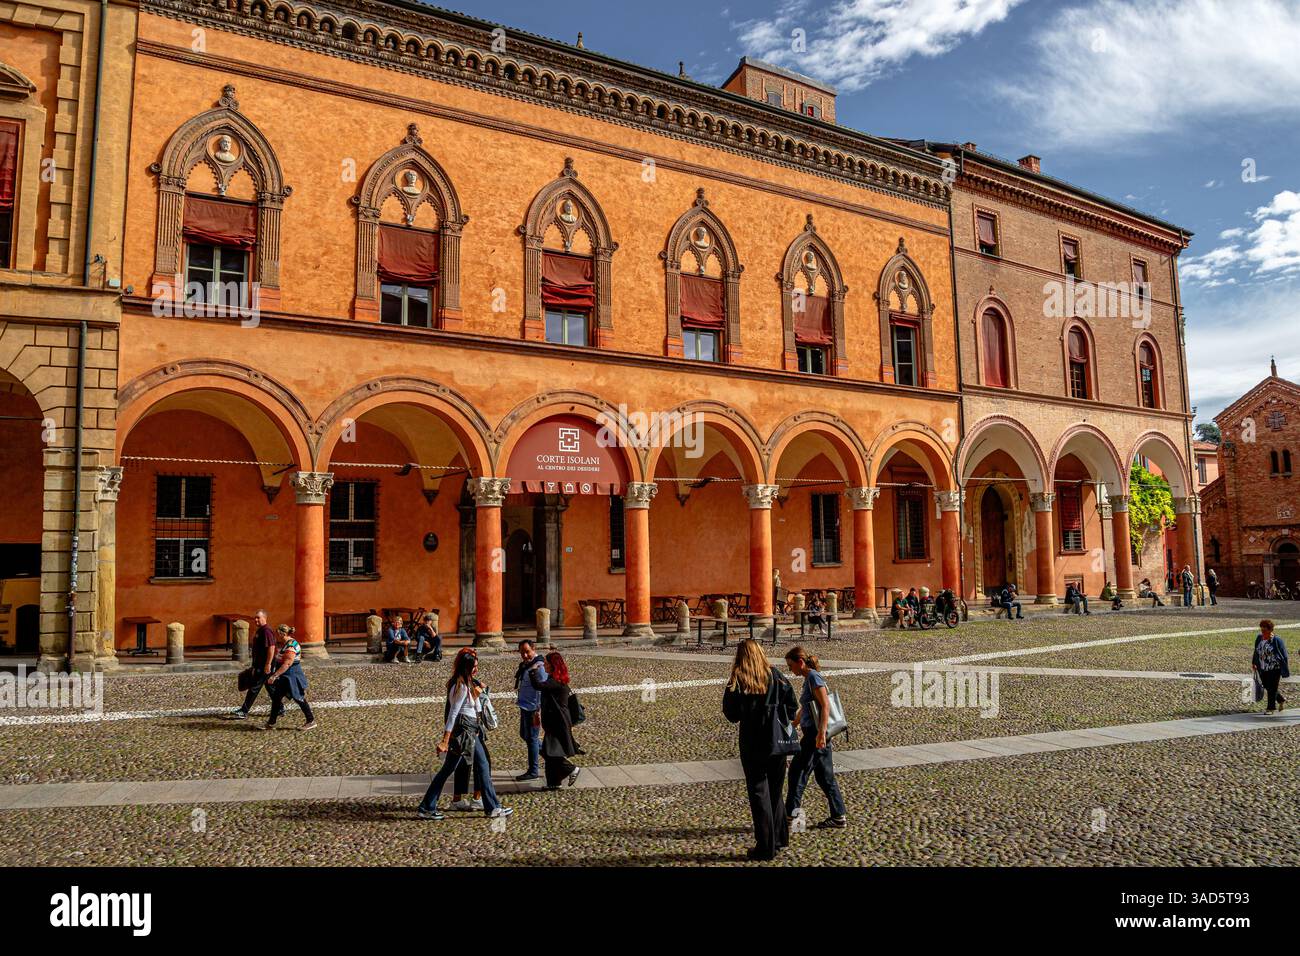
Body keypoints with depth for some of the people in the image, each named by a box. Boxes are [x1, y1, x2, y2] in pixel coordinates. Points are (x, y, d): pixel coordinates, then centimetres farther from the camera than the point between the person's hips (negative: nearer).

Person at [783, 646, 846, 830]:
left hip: (816, 734, -9)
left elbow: (825, 706, -21)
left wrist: (821, 732, -26)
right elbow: (803, 710, 27)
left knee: (797, 772, 0)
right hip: (816, 734, 9)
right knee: (825, 776, 11)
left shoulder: (814, 677, -12)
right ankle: (839, 817, 14)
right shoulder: (808, 679, 16)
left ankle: (790, 813, 8)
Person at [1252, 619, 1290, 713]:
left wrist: (1285, 670, -8)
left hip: (1274, 669, -6)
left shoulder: (1277, 640, -12)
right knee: (1267, 687, 11)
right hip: (1263, 669, 6)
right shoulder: (1259, 638, 3)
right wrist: (1254, 663, 16)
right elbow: (1256, 652, 16)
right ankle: (1281, 700, 36)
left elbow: (1284, 655, -8)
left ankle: (1271, 708, 11)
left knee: (1272, 688, -1)